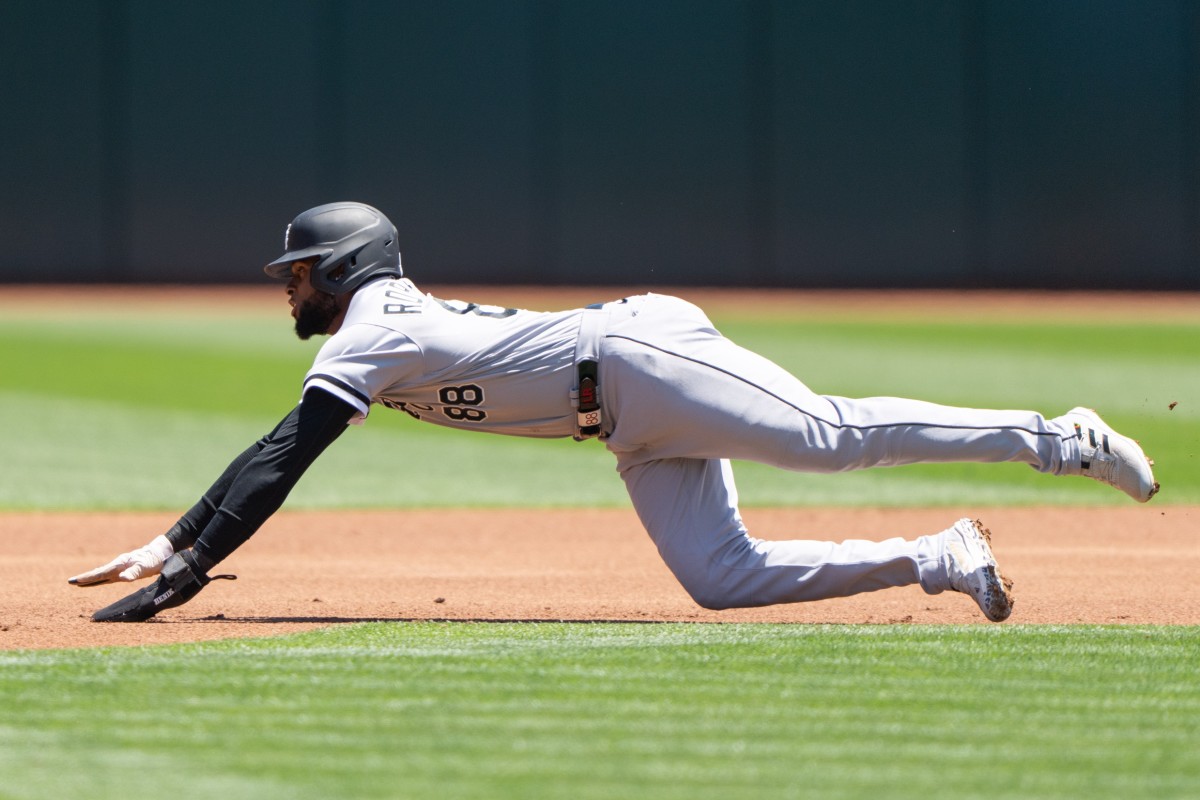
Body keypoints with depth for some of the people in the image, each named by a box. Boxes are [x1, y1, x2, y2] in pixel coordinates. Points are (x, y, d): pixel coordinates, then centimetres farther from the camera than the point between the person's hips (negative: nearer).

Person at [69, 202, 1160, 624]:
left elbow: (281, 460, -11)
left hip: (639, 356, -9)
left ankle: (1058, 439, -24)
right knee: (723, 576, -2)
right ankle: (937, 559, -2)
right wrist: (177, 544, 24)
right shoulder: (392, 327, 24)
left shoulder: (372, 335, -3)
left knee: (833, 435, -20)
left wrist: (188, 565, -12)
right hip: (644, 431, 9)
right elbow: (279, 457, 29)